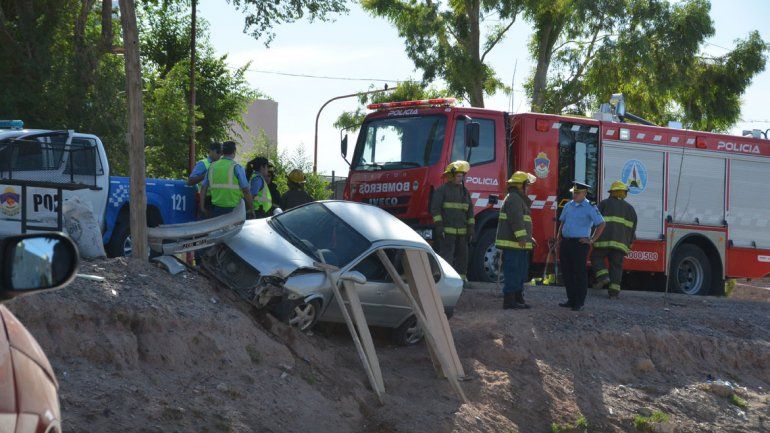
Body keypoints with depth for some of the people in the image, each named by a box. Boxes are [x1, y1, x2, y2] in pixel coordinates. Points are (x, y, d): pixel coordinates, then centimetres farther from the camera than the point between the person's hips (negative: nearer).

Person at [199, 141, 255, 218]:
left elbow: (203, 188, 9)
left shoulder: (212, 166, 7)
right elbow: (245, 190, -10)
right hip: (233, 208, -4)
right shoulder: (236, 167, -8)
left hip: (216, 207, 5)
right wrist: (251, 209, -1)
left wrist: (202, 206, 17)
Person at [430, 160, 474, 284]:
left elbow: (470, 210, 18)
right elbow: (435, 208, -8)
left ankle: (461, 276, 20)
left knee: (462, 254, 11)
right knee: (446, 255, -10)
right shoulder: (442, 190, -4)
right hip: (447, 231, -6)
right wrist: (439, 226, -15)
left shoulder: (464, 191, 15)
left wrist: (470, 227, 11)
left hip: (461, 231, 6)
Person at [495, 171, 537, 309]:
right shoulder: (513, 199, -12)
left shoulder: (519, 199, 23)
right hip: (512, 245, -11)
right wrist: (522, 237, -27)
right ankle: (509, 301, -11)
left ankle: (518, 299, 19)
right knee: (513, 272, -11)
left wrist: (528, 238, 28)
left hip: (519, 246, 11)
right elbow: (516, 220, -22)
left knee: (520, 272, 14)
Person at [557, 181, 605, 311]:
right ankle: (571, 299, 18)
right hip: (565, 242, 7)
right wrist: (559, 235, 12)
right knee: (567, 272, 9)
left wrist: (592, 240, -8)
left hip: (579, 243, -7)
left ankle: (579, 303, 0)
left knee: (579, 273, -4)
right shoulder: (568, 206, 14)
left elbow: (601, 224, -6)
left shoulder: (590, 208, -6)